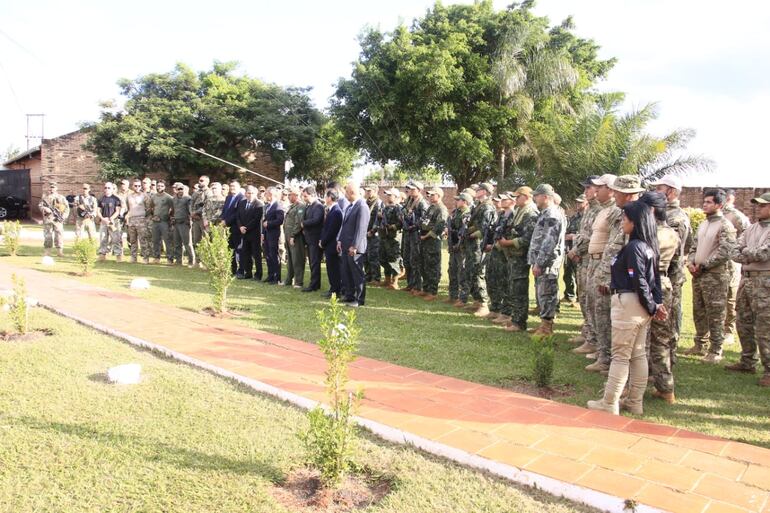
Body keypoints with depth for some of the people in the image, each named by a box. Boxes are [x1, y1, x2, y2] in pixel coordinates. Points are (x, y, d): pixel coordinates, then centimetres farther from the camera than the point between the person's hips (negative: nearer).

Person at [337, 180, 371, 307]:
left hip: (355, 248, -9)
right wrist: (339, 240, 10)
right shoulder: (349, 207, 13)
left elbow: (361, 229, -19)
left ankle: (360, 300, 11)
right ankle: (349, 296, 25)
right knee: (346, 273, 14)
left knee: (357, 274, 1)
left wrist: (354, 246, -21)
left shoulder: (362, 207, -15)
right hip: (345, 246, 9)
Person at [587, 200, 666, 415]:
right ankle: (635, 402, 23)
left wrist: (652, 307, -11)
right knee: (639, 354, 14)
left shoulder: (633, 247, -18)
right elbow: (654, 278, 12)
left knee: (620, 355, -2)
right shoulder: (648, 246, 11)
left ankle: (609, 404, 7)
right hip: (641, 306, 10)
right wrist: (658, 302, 7)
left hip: (628, 304, -9)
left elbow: (638, 282, -20)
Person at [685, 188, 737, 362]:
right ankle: (700, 345, 27)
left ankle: (715, 351, 6)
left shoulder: (725, 226, -10)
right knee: (699, 312, 15)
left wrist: (703, 266, -14)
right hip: (698, 275, 8)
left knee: (715, 315, -2)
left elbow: (724, 252, -18)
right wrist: (691, 262, 1)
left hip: (715, 276, -8)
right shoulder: (703, 224, 15)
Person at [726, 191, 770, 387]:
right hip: (746, 279, 8)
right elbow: (735, 253, 8)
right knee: (744, 324, 15)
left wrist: (745, 251, -1)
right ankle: (747, 362, 29)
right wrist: (752, 256, -10)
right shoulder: (751, 228, 14)